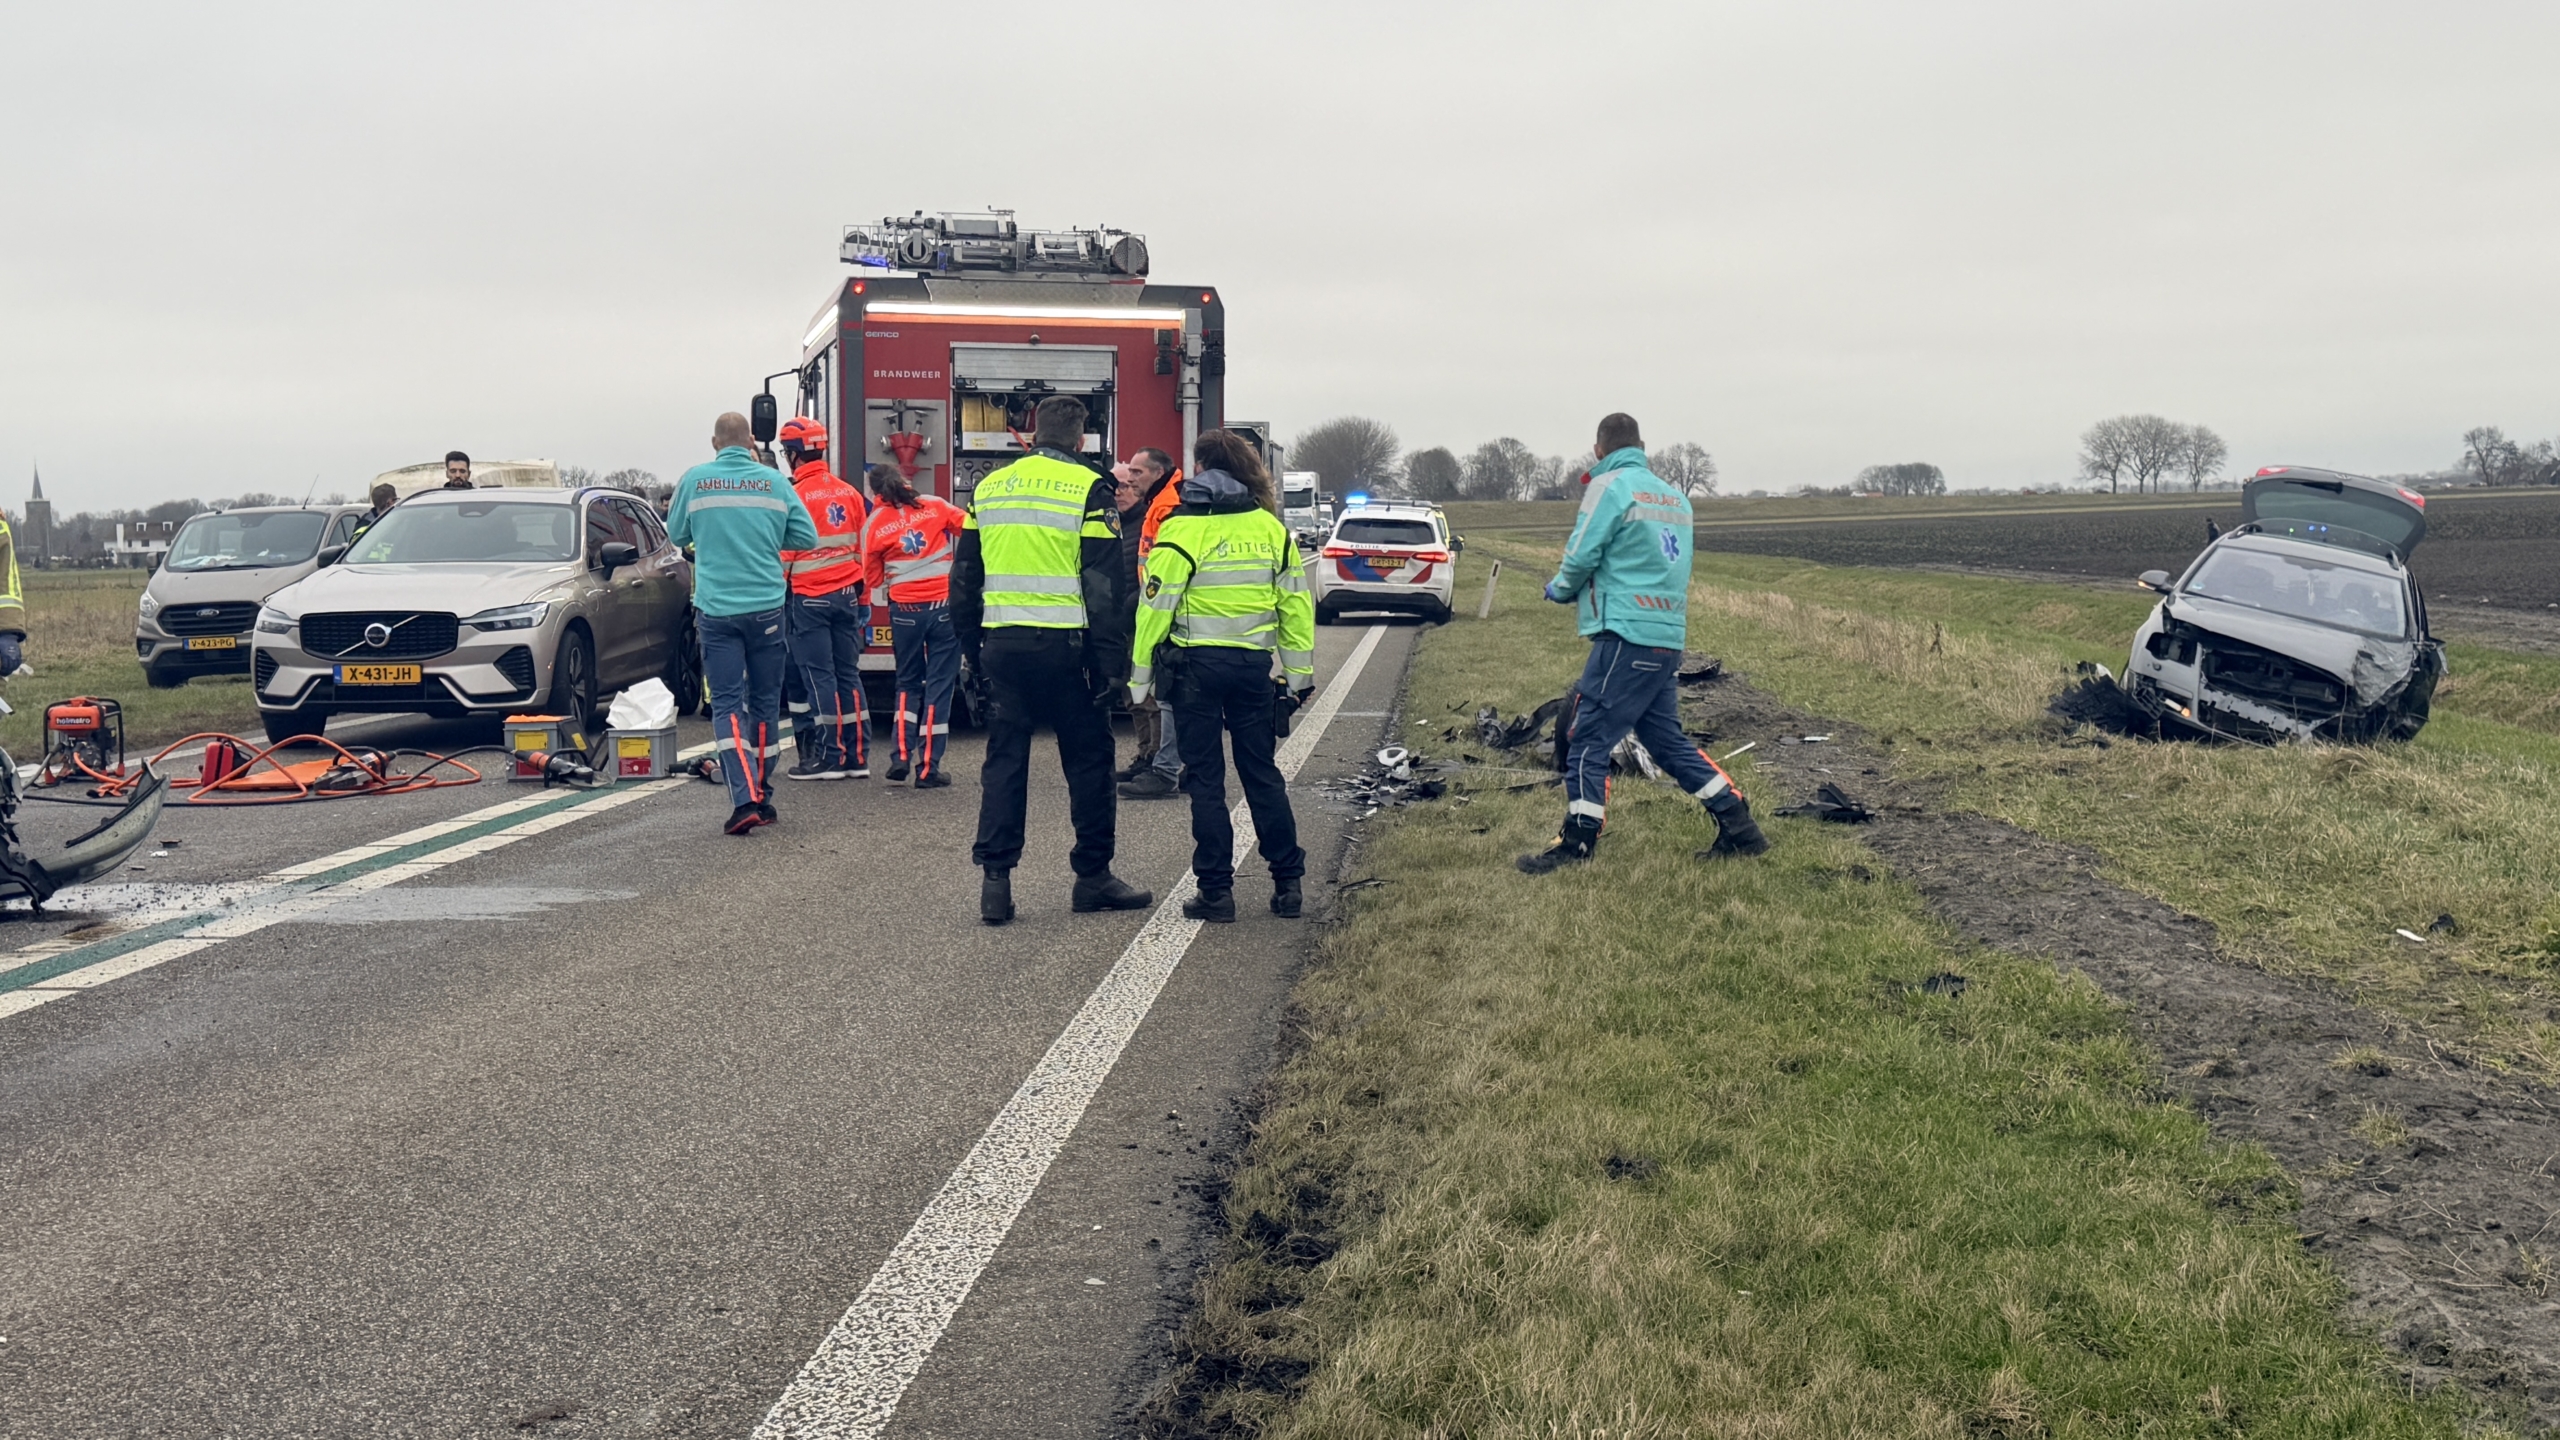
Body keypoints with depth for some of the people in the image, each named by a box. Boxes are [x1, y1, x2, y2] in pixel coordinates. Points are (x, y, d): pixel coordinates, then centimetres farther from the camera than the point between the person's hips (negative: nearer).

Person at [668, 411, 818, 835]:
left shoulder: (694, 481, 0)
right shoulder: (774, 482, 0)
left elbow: (677, 534, 13)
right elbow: (807, 538, 4)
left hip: (716, 609, -1)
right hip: (766, 606, 1)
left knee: (727, 704, -1)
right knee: (764, 701, 12)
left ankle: (745, 797, -16)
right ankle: (761, 796, 21)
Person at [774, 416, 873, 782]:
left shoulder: (795, 496, -11)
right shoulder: (849, 493, 8)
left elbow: (784, 554, -9)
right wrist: (862, 599, 19)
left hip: (809, 598, -6)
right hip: (846, 595, 6)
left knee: (818, 676, -1)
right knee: (849, 673, 9)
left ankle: (828, 757, 0)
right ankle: (858, 756, 9)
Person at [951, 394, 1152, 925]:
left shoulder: (988, 489, 11)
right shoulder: (1089, 490, -4)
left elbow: (964, 578, 15)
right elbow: (1103, 585, -9)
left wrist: (972, 647, 22)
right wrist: (1112, 661, -7)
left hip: (1003, 643, 4)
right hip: (1065, 644, -4)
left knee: (1004, 760, 8)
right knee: (1088, 759, 7)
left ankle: (995, 878, 2)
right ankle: (1093, 876, 12)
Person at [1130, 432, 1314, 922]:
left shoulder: (1182, 528, -6)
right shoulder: (1270, 527, 7)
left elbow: (1157, 605, -9)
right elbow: (1295, 602, 9)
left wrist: (1140, 675, -3)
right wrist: (1298, 673, 16)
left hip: (1197, 665, -4)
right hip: (1253, 663, 4)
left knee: (1205, 777, 3)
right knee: (1261, 771, 12)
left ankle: (1216, 891, 4)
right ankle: (1288, 883, 14)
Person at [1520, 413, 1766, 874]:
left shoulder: (1610, 486, -6)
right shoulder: (1675, 497, 17)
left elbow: (1581, 558, -9)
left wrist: (1560, 590, 11)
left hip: (1627, 635, -8)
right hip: (1670, 634, 8)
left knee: (1588, 739, -3)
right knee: (1666, 739, 16)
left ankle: (1577, 843, -2)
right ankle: (1739, 828, 16)